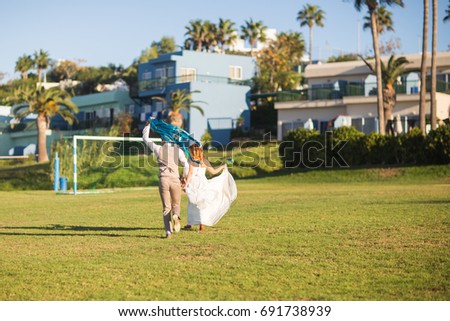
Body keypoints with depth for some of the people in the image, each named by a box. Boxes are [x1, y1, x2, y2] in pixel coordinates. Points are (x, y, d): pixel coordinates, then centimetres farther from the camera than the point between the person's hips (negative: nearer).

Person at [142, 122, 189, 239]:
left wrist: (148, 124, 27)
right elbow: (186, 165, -4)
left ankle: (168, 232, -5)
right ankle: (176, 216, -20)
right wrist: (185, 179, 8)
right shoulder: (178, 150, 4)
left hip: (163, 180, 0)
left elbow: (145, 137, 18)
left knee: (166, 207, 7)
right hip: (175, 180, 0)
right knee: (176, 204, 15)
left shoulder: (158, 149, 5)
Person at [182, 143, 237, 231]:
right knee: (202, 204, 8)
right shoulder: (204, 161, 8)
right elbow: (213, 171, 12)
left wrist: (186, 184, -12)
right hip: (203, 182, 3)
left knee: (192, 204, 7)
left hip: (194, 183, -3)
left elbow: (190, 173, -11)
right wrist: (222, 167, 27)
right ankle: (202, 224, 1)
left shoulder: (192, 160, -4)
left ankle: (190, 223, 11)